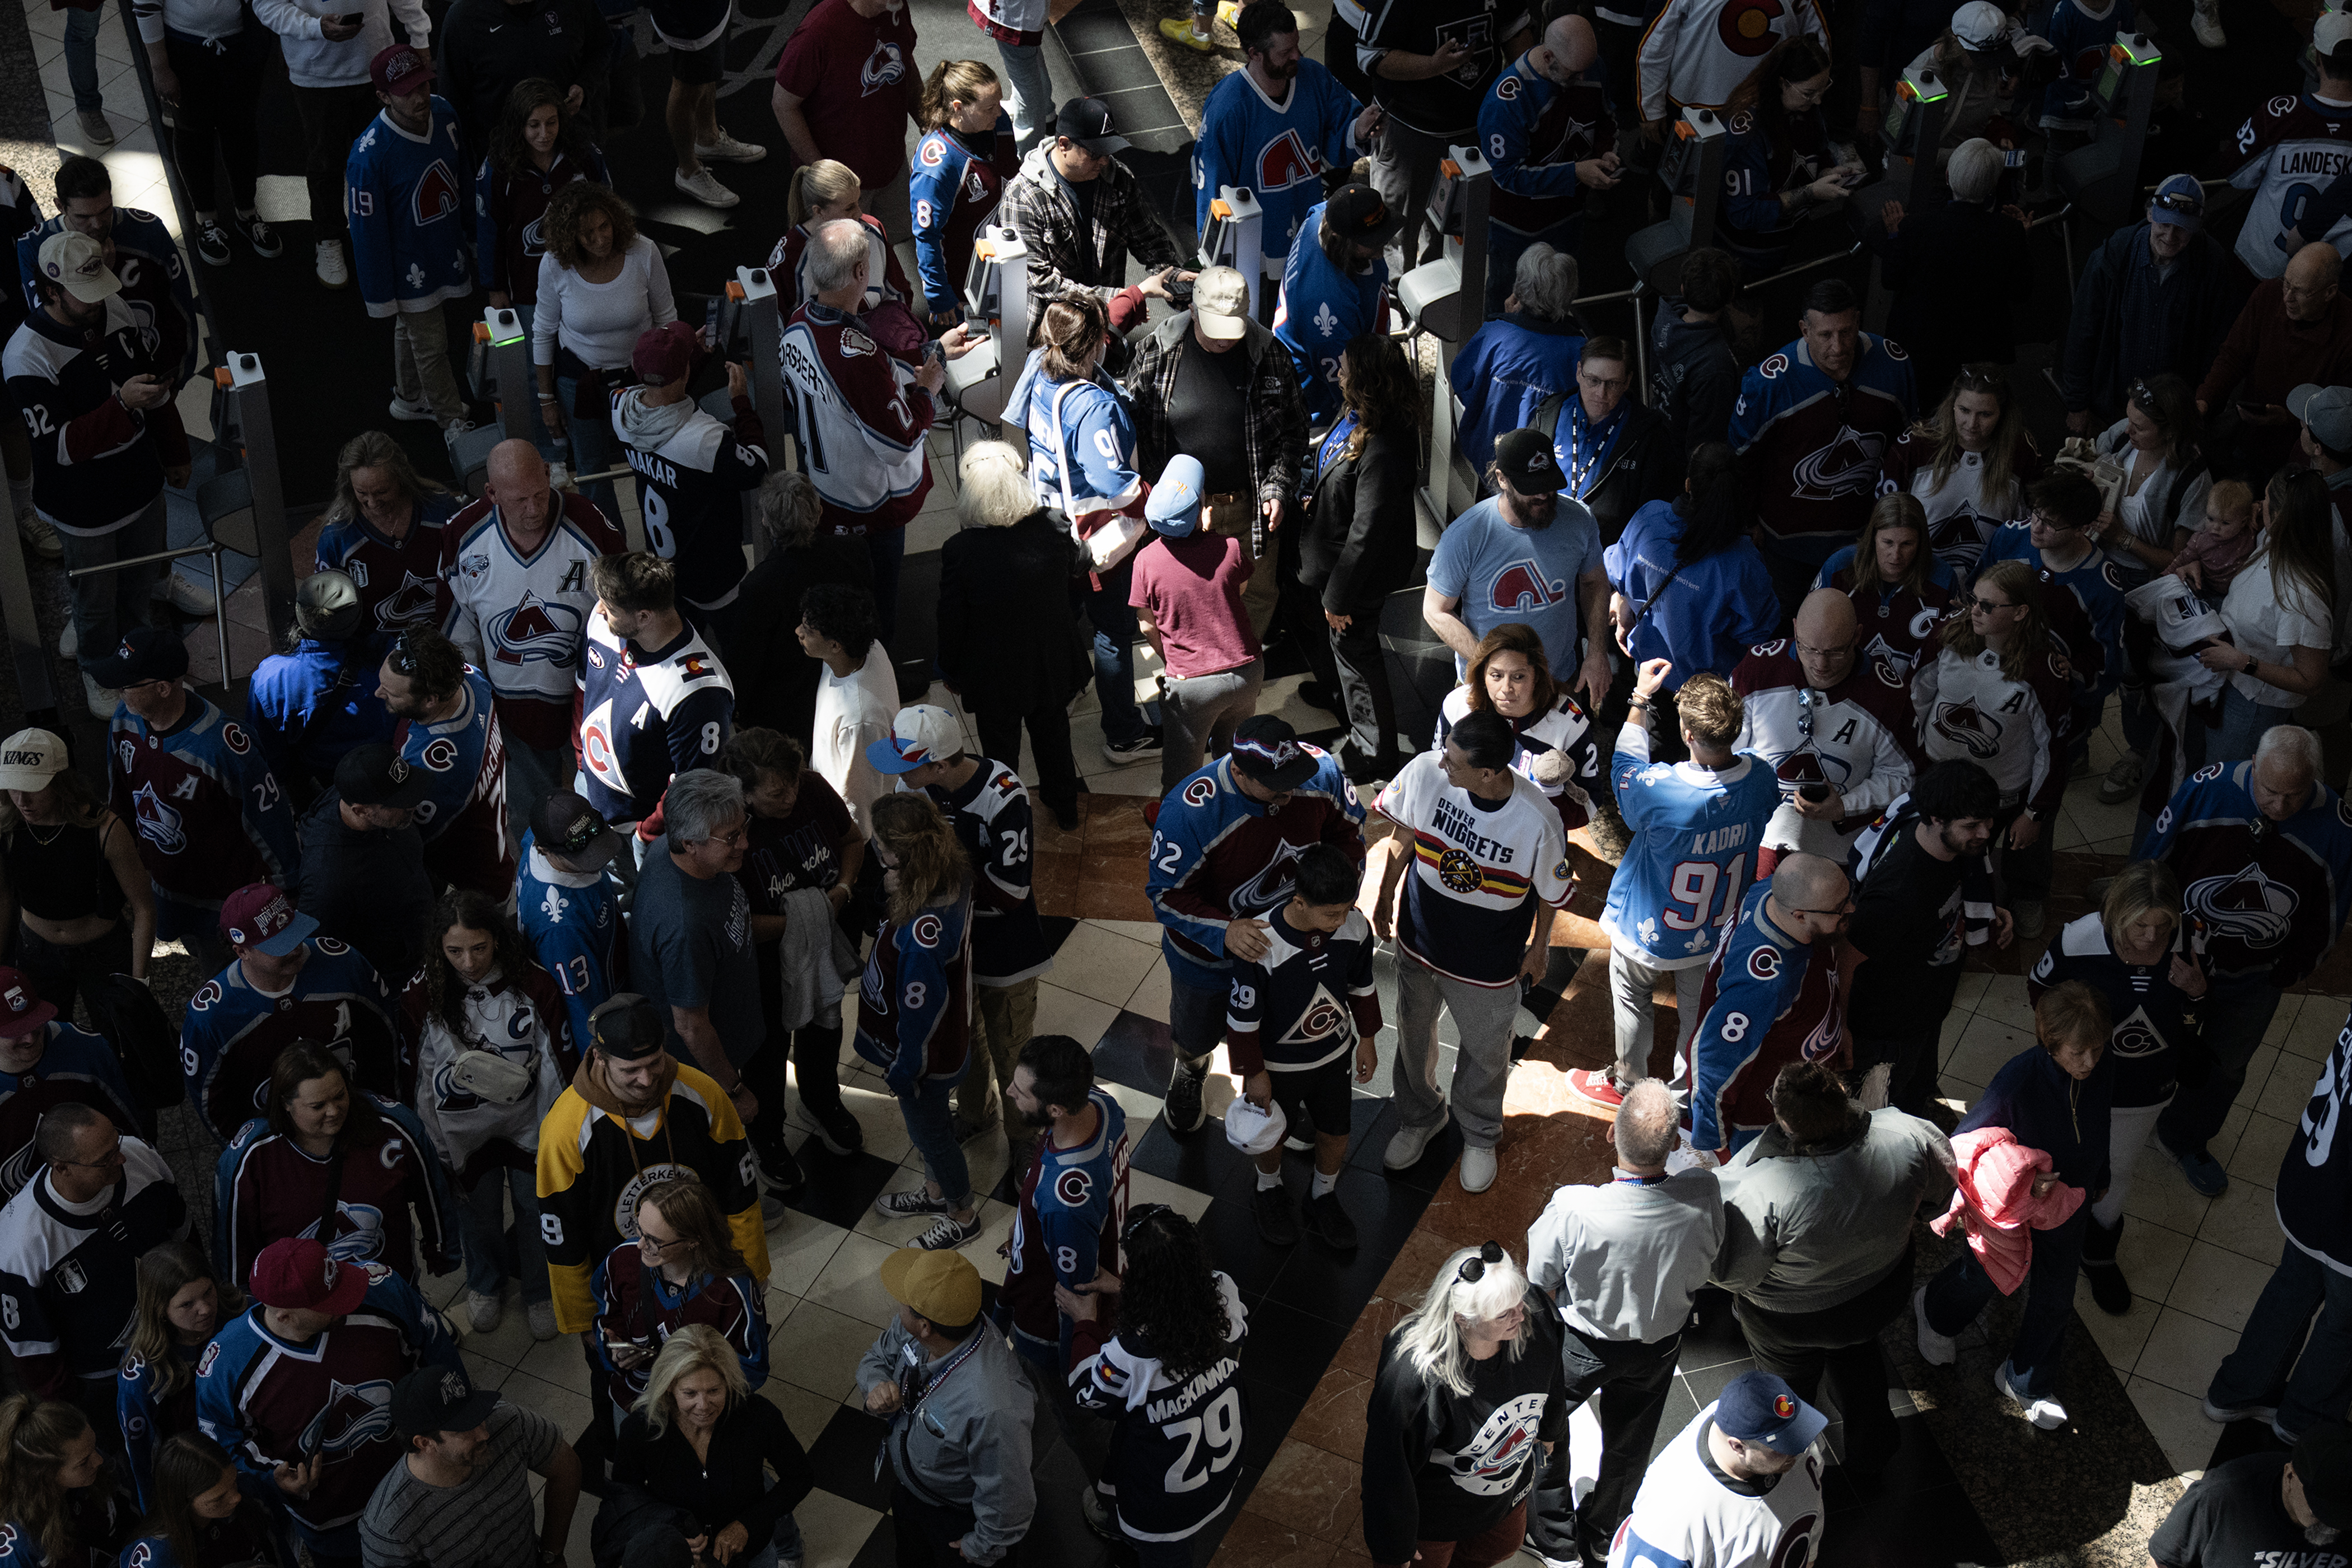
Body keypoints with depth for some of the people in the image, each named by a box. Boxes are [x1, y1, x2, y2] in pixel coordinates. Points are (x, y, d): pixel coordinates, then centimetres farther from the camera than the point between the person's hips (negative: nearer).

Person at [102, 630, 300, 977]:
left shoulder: (222, 742, -38)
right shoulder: (125, 720, -16)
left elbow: (267, 808, -24)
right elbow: (120, 796, 4)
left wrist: (285, 879, -13)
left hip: (224, 893, -6)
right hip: (164, 878, 6)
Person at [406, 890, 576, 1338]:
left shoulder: (534, 985, -20)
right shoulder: (422, 996, -17)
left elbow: (561, 1061, -9)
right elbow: (415, 1073, -6)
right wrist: (431, 1143, -2)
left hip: (529, 1128, 0)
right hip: (463, 1133, 1)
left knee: (536, 1212, 16)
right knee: (478, 1216, 20)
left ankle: (539, 1292, 45)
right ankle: (485, 1285, 52)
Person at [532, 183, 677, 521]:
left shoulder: (643, 252, -22)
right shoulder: (555, 266, -21)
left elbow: (666, 318, -5)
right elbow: (543, 333, -5)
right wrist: (546, 400, 1)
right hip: (580, 375, 0)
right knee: (591, 466, 13)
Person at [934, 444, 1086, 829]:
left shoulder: (960, 551, -29)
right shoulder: (1054, 530, -21)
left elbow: (952, 622, -16)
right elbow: (1073, 590, -3)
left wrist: (950, 671, 0)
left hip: (994, 674, -3)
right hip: (1052, 665, 3)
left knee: (1000, 748, 22)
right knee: (1053, 737, 28)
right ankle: (1064, 808, 49)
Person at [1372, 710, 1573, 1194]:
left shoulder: (1538, 821, -34)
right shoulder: (1425, 772, -27)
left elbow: (1551, 892, -12)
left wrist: (1539, 946, 3)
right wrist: (1385, 895, 7)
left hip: (1489, 963, -2)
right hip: (1420, 941, 3)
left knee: (1485, 1050, 23)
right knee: (1414, 1032, 27)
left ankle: (1480, 1135, 53)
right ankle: (1420, 1116, 57)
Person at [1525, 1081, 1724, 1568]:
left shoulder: (1572, 1210, -40)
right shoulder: (1704, 1196, -33)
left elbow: (1539, 1283, -21)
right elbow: (1709, 1255, -10)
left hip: (1580, 1345, -3)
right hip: (1660, 1343, 3)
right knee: (1628, 1445, 30)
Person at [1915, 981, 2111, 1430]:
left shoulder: (2103, 1072, -24)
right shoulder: (2018, 1080, -40)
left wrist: (2099, 1180, 16)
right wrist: (2020, 1183, -42)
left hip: (2068, 1204, 4)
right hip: (2010, 1206, -4)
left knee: (2055, 1299, 22)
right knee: (1983, 1275, 25)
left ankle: (2027, 1380, 50)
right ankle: (1935, 1309, 61)